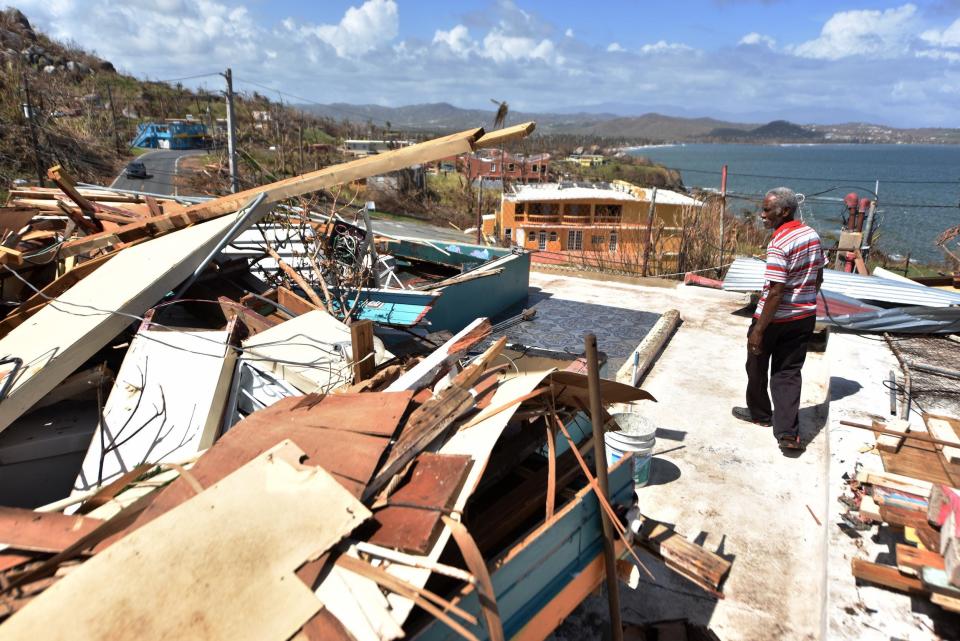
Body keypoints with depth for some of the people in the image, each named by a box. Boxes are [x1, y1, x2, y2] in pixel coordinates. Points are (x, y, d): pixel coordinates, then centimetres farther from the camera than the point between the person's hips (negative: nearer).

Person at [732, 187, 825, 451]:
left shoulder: (779, 244, -23)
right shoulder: (812, 235, 3)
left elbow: (776, 292, -25)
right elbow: (818, 278, 12)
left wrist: (759, 330, -21)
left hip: (776, 318, -7)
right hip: (805, 317, 7)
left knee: (757, 366, 16)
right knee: (789, 372, 10)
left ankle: (760, 413, 35)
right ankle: (788, 432, 4)